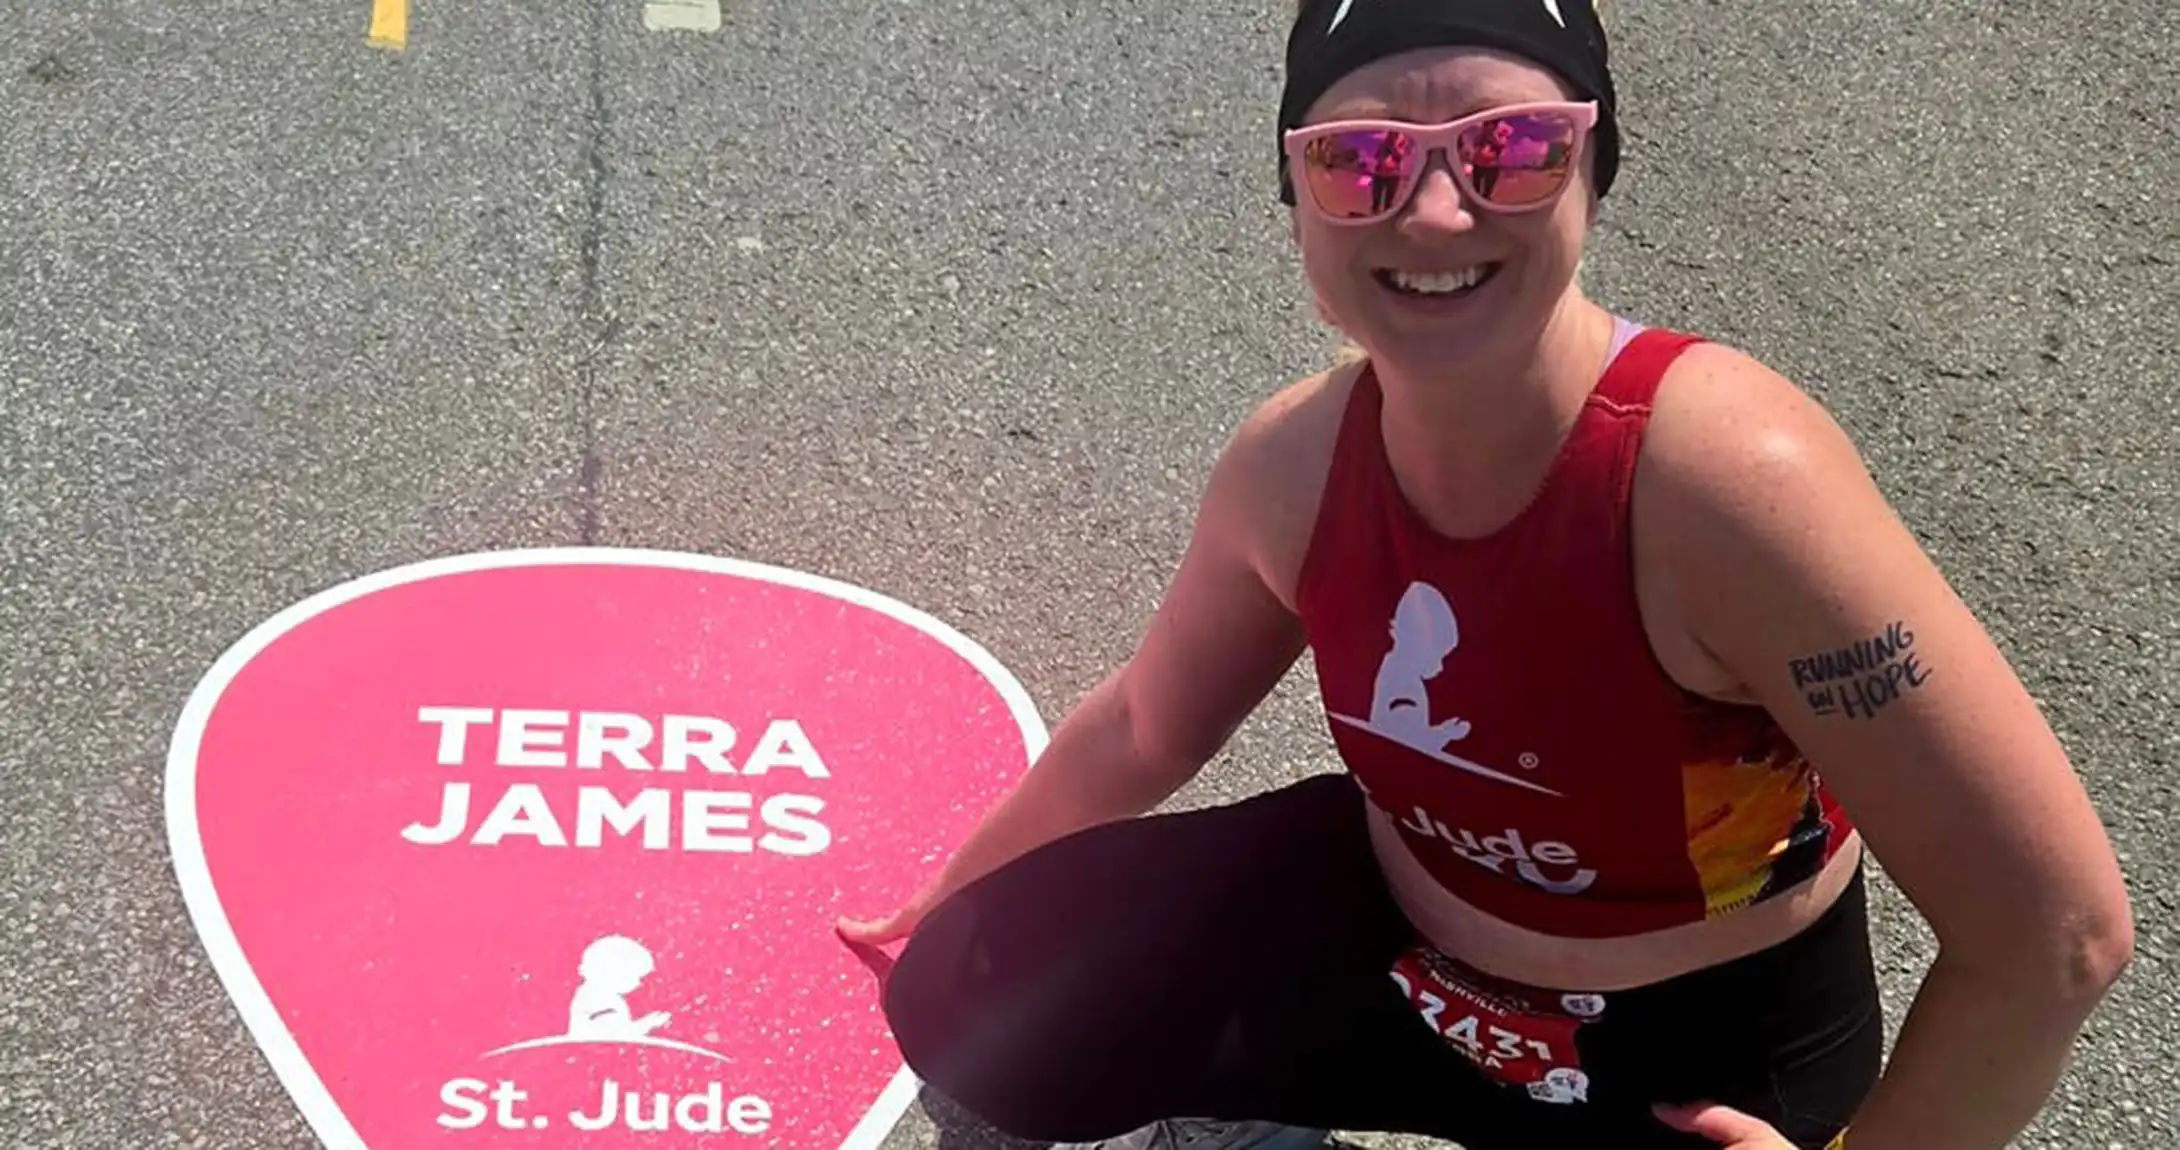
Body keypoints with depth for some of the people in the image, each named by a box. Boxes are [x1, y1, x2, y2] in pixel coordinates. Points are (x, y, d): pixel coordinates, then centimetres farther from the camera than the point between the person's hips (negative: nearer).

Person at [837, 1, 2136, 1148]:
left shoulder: (1724, 471, -36)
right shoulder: (1293, 462, -15)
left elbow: (2057, 927, -32)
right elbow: (1145, 727, 9)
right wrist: (955, 900, 20)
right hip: (1392, 935, 5)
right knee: (977, 1008, -4)